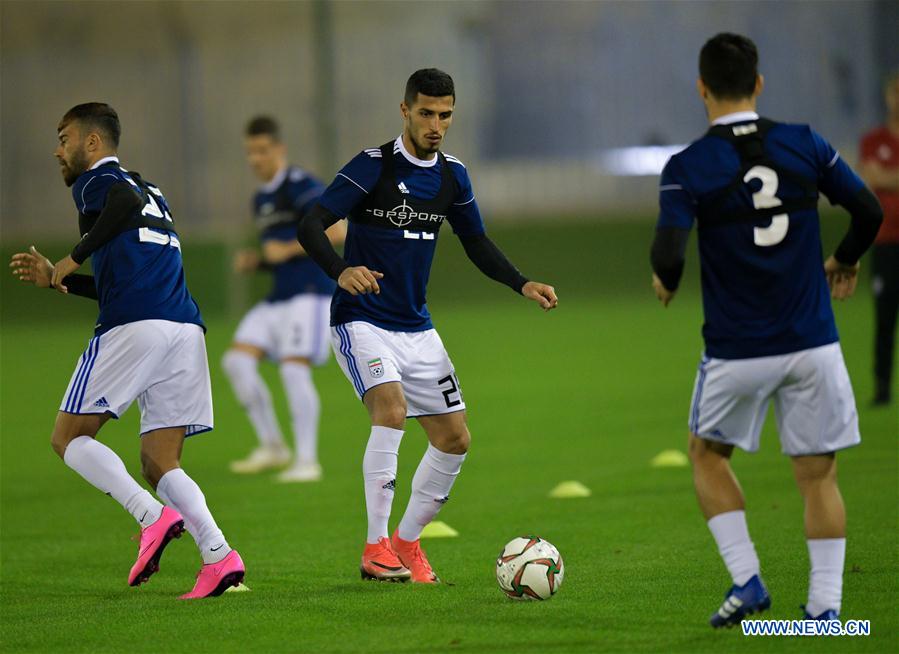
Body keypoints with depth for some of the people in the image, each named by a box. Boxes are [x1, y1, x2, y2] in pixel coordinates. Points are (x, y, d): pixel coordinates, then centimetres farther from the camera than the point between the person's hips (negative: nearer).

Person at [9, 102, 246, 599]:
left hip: (134, 328, -8)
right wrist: (55, 279, 35)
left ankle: (153, 517, -17)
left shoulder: (97, 181, 5)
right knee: (159, 465, 7)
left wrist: (75, 258, -11)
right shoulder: (148, 190, 31)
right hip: (186, 329, 8)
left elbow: (126, 203, -21)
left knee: (69, 437, 4)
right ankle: (219, 556, -15)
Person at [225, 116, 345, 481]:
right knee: (237, 361, -4)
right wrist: (253, 261, 7)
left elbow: (337, 232, -16)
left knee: (293, 368, -18)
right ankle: (272, 447, 4)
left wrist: (287, 250, -15)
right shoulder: (261, 200, 19)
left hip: (310, 292, -9)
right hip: (278, 298, 9)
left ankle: (307, 461, -10)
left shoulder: (300, 186, -8)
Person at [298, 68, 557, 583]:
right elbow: (310, 227, -19)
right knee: (391, 408, -29)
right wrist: (342, 271, -39)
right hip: (361, 322, -7)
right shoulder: (374, 165, -12)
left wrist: (522, 284, 3)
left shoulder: (452, 176, 6)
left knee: (455, 439, 3)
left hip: (417, 328, 7)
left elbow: (477, 243, 19)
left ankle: (407, 541, 22)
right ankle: (376, 547, -23)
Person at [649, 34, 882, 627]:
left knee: (708, 455, 20)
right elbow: (869, 211, 3)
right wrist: (845, 262, 22)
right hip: (812, 343, 2)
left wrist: (665, 282, 6)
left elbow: (670, 256, -17)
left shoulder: (687, 167, -9)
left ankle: (747, 580, 10)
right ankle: (826, 604, 4)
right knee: (818, 473, 10)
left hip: (736, 350, -2)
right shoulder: (804, 144, 0)